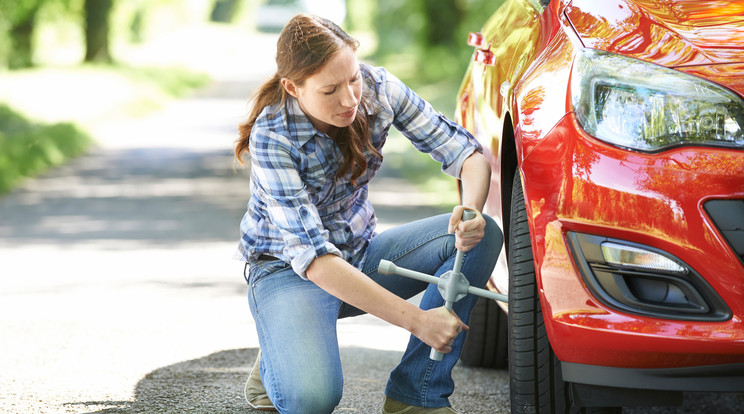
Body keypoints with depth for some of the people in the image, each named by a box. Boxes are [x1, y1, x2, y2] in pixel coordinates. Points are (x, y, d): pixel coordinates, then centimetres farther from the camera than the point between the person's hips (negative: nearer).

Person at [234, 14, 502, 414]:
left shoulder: (377, 88, -14)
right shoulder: (272, 137, -27)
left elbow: (468, 153, -9)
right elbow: (312, 257, -32)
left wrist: (471, 210, -34)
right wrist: (415, 319, -37)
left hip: (360, 253, 6)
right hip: (287, 269, -6)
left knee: (484, 235, -18)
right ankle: (279, 362, 5)